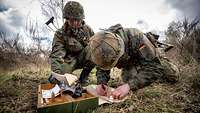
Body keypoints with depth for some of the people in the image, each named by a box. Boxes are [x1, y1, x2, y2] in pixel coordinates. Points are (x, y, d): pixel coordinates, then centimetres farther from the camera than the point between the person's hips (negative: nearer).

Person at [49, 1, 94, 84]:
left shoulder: (87, 29, -6)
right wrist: (56, 73, -43)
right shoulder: (60, 34, -15)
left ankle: (84, 74, -9)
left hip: (83, 59, 3)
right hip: (69, 60, -2)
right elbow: (56, 55, -26)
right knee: (54, 79, -27)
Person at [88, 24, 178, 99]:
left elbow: (155, 67, -47)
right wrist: (101, 83, -39)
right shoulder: (105, 49, -30)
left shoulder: (136, 38, -45)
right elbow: (101, 68, -18)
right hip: (129, 63, 3)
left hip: (147, 58, -2)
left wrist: (129, 85, -57)